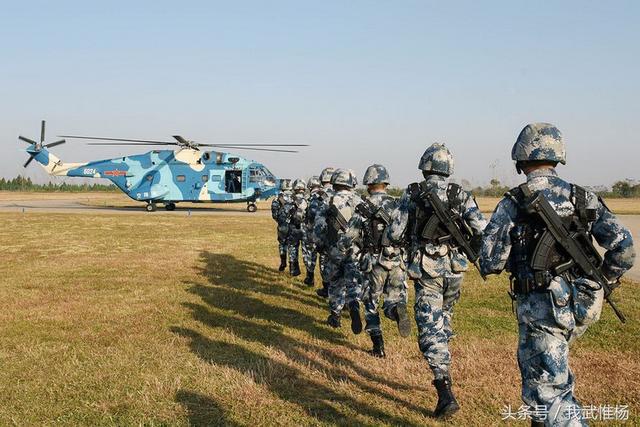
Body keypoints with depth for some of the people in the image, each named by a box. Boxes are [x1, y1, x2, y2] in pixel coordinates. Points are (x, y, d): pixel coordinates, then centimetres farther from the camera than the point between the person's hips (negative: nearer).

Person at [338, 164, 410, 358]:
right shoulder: (399, 206, 4)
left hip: (374, 263, -2)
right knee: (393, 301, 11)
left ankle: (378, 345, 13)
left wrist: (343, 249, 17)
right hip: (397, 262, 2)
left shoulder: (363, 209, -5)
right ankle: (397, 310, -25)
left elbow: (347, 239, -4)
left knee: (371, 304, 15)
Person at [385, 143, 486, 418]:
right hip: (454, 269, 3)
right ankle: (442, 362, 40)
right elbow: (482, 232, -5)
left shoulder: (412, 195, -4)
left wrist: (406, 239, 18)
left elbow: (393, 235, -4)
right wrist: (469, 249, 15)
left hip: (426, 271, -3)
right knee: (444, 318, 27)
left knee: (431, 329, -2)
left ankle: (445, 393, -11)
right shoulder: (461, 195, 1)